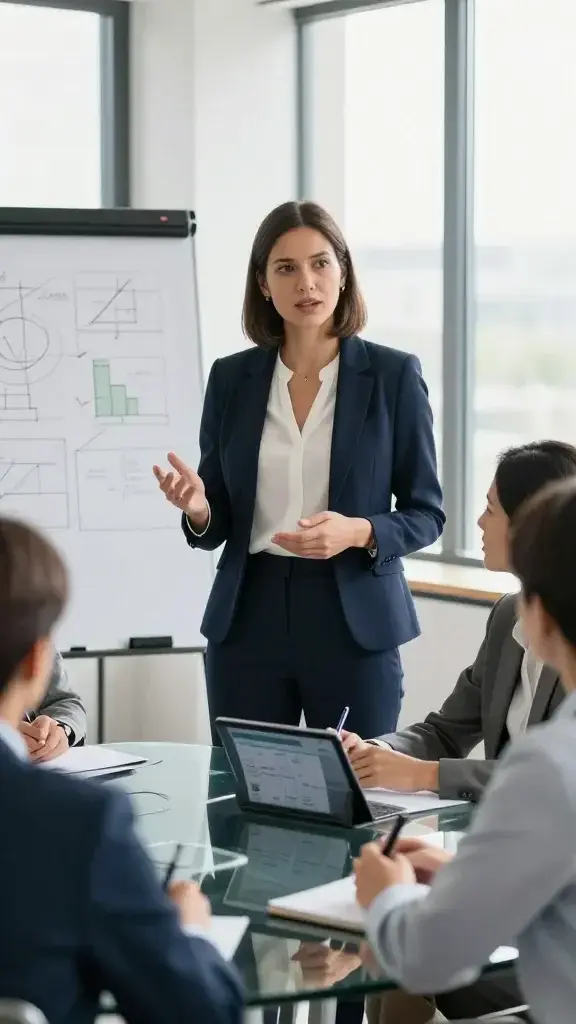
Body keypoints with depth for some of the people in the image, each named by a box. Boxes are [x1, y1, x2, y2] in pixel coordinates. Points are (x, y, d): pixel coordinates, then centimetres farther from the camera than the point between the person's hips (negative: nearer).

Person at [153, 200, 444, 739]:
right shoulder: (232, 377, 4)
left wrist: (358, 532, -18)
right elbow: (216, 525, 8)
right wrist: (197, 508, -14)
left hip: (355, 625, -2)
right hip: (248, 621, 2)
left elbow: (426, 513, 0)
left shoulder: (393, 374, -2)